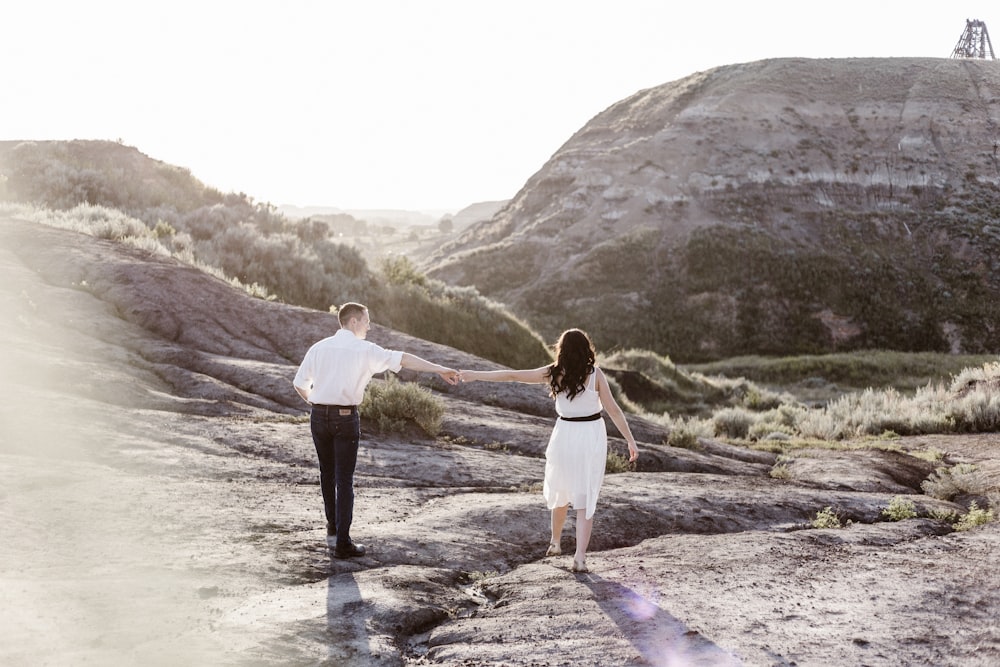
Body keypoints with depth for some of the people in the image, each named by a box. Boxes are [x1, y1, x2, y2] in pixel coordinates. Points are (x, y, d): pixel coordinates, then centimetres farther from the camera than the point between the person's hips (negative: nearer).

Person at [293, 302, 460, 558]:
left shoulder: (319, 347, 6)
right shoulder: (365, 350, -7)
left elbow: (299, 383, 8)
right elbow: (403, 359, -14)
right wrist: (440, 369, -16)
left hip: (319, 415, 5)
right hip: (345, 418, -4)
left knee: (327, 473, 21)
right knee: (344, 480, -2)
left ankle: (332, 523, 39)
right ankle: (343, 543, -4)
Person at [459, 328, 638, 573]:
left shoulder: (553, 373, -4)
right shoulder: (595, 374, -8)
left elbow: (512, 375, -1)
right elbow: (613, 410, -10)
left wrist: (476, 375, 7)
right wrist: (631, 441, -3)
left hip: (565, 435, 2)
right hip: (593, 436, -2)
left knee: (561, 491, 24)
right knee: (586, 498, 3)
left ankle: (555, 542, 38)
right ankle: (580, 557, -6)